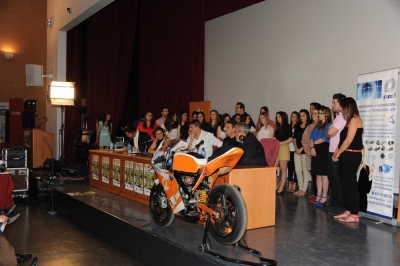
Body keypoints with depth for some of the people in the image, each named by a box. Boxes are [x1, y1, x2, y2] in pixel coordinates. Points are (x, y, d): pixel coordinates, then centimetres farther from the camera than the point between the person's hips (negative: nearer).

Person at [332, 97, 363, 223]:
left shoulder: (354, 119, -12)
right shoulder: (350, 120, 18)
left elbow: (349, 140, -17)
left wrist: (338, 153, -8)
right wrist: (337, 152, 6)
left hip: (351, 156, -10)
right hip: (347, 155, 10)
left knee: (351, 183, -7)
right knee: (345, 183, 11)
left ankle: (354, 214, -2)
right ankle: (348, 210, 17)